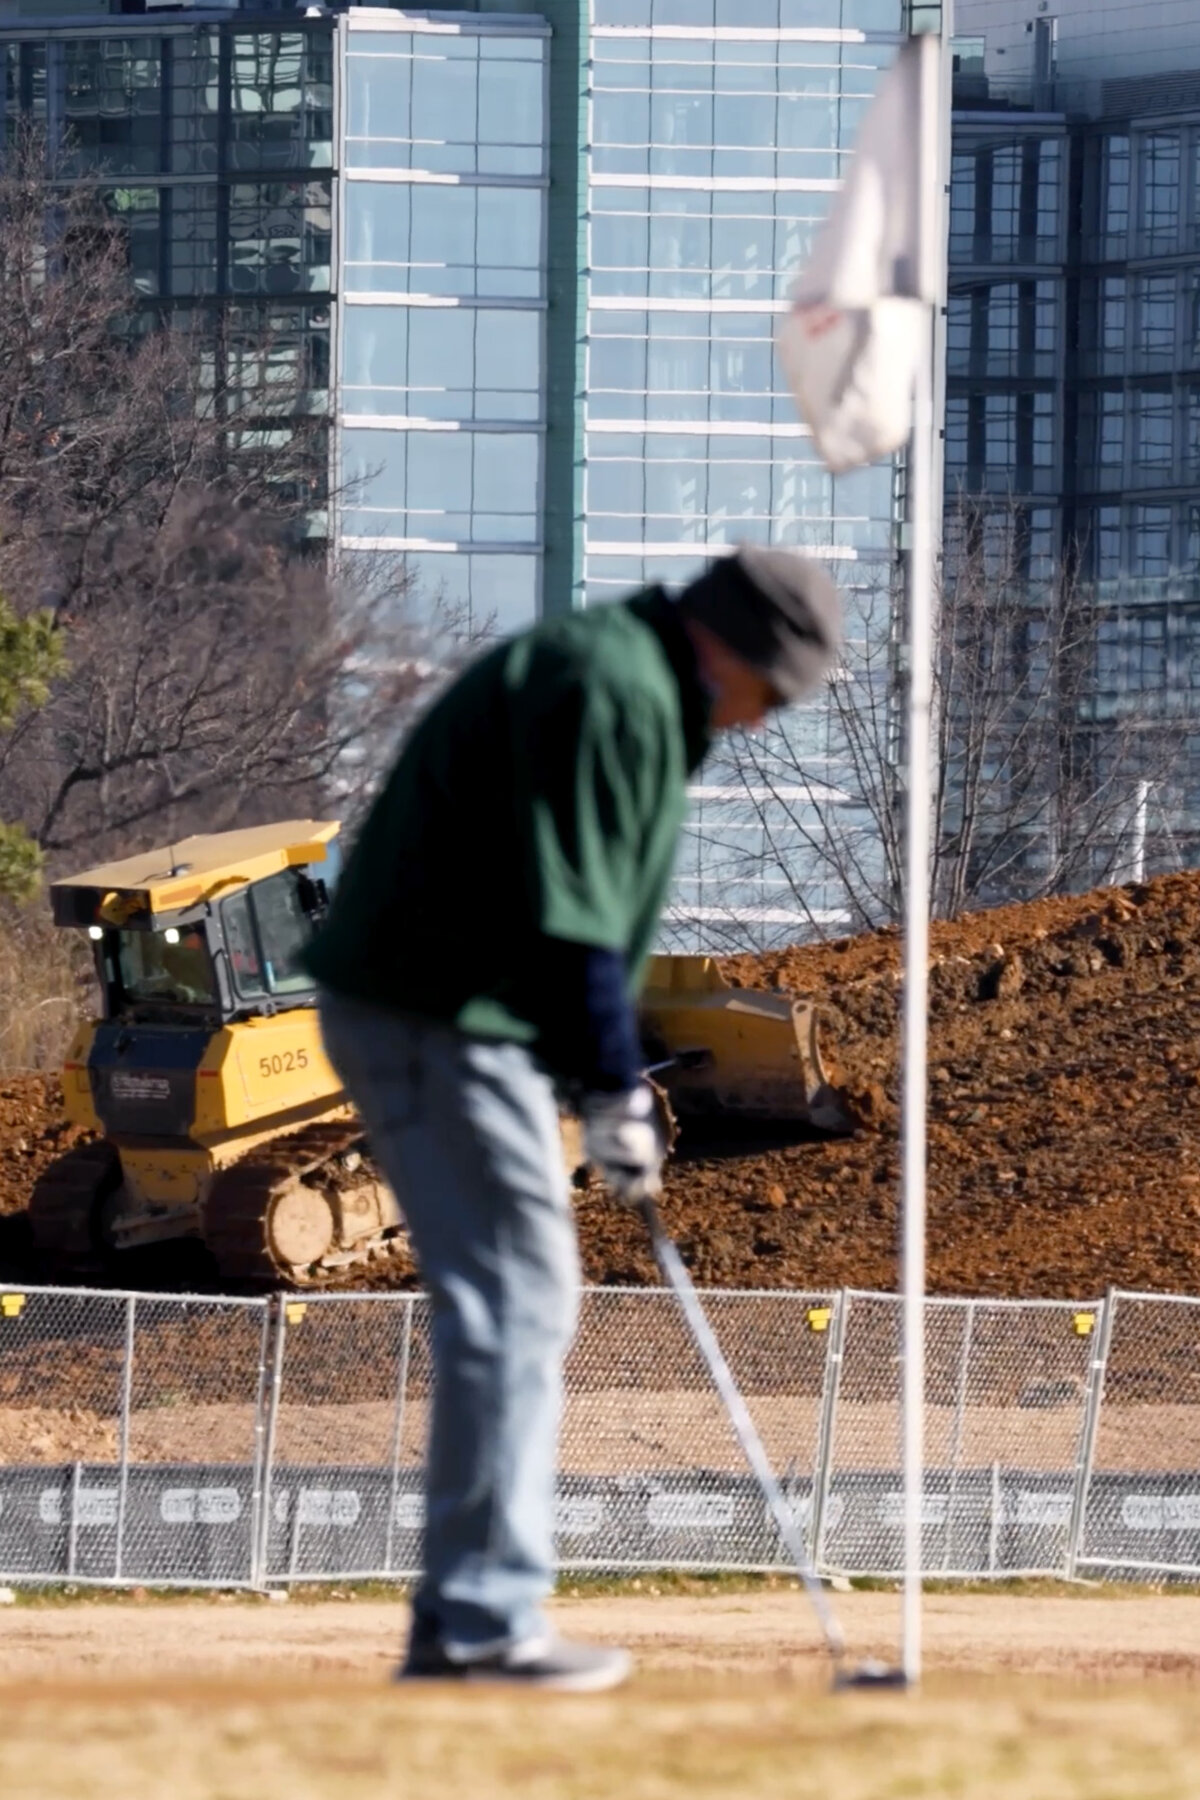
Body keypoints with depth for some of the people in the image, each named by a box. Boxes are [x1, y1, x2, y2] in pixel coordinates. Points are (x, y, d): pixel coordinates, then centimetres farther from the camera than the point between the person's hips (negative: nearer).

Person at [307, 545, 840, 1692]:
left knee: (520, 1301, 13)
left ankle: (464, 1622, 15)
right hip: (439, 1018, -11)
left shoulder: (635, 690, 19)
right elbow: (568, 912, -21)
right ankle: (482, 1621, -12)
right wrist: (616, 1092, -19)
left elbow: (588, 909, 22)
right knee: (513, 1301, -11)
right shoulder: (611, 688, -15)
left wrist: (599, 1084, 17)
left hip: (451, 1011, 11)